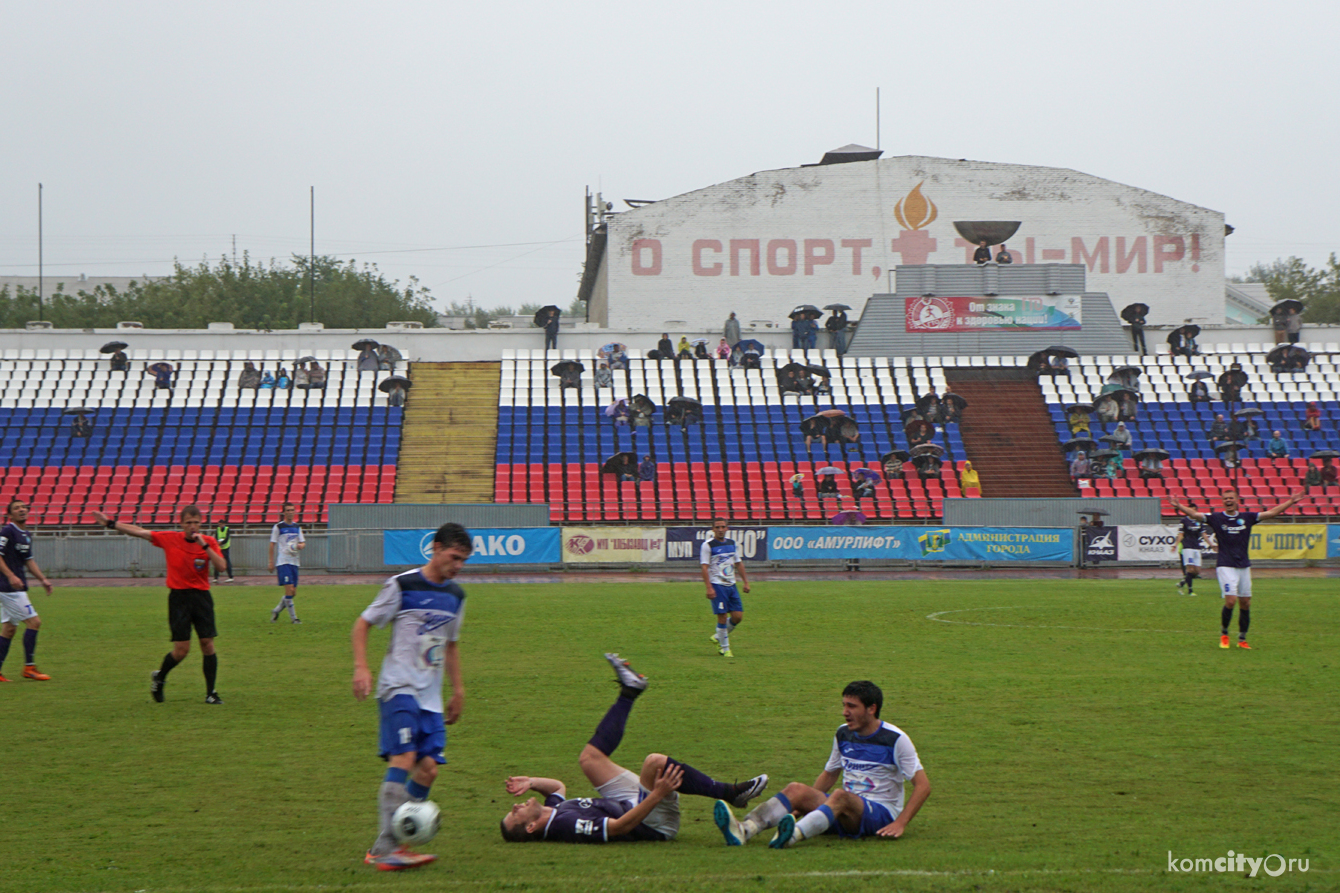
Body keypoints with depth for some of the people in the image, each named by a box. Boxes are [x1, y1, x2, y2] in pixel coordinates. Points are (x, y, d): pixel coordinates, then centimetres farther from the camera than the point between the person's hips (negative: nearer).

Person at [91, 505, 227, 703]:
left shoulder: (209, 542, 0)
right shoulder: (169, 539, 0)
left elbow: (221, 567, -13)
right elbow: (139, 532, 4)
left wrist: (205, 546, -21)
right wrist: (110, 523, 5)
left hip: (202, 597, 1)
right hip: (178, 597, -1)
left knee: (208, 644, -6)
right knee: (181, 649, -5)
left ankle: (211, 692, 3)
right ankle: (159, 678, 24)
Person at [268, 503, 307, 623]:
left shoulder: (297, 527, 13)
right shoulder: (278, 527, -2)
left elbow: (303, 543, 16)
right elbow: (272, 545, -1)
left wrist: (300, 546, -8)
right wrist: (271, 562, -5)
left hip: (294, 562, 6)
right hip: (282, 562, -6)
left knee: (293, 592, 5)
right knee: (289, 590, -14)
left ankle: (276, 611, 23)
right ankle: (294, 618, -8)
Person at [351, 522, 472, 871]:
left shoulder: (455, 596, 15)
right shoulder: (401, 585, -5)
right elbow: (362, 624, -1)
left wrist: (458, 689, 26)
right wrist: (361, 668, -13)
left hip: (431, 697, 7)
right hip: (399, 687, -7)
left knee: (429, 768, -4)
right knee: (403, 759, -21)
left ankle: (383, 847, 4)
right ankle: (386, 849, -24)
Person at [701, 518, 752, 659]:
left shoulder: (732, 544, 12)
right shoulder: (708, 545, -6)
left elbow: (739, 563, 21)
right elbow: (704, 567, -11)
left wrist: (745, 582, 15)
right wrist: (709, 588, -18)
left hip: (731, 585, 6)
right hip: (717, 585, -6)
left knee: (738, 616, 1)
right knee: (722, 617, -8)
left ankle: (718, 637, 23)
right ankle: (724, 648, 4)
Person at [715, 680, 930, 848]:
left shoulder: (895, 739, -7)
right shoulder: (843, 734, 12)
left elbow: (923, 786, -9)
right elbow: (829, 774, 24)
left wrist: (900, 824, -19)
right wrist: (805, 804, 12)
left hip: (882, 813, -6)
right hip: (845, 808, 6)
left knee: (841, 797, -38)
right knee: (796, 789, -21)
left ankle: (796, 835, -67)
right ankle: (744, 829, -47)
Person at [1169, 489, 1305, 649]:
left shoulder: (1247, 517, 7)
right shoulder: (1216, 518, 0)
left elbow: (1272, 512, 9)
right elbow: (1194, 514, -10)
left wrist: (1290, 502, 3)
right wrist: (1178, 506, -26)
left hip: (1244, 566, 4)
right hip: (1225, 566, -4)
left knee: (1245, 603, 4)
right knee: (1230, 600, -17)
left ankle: (1242, 639, 16)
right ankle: (1224, 634, 4)